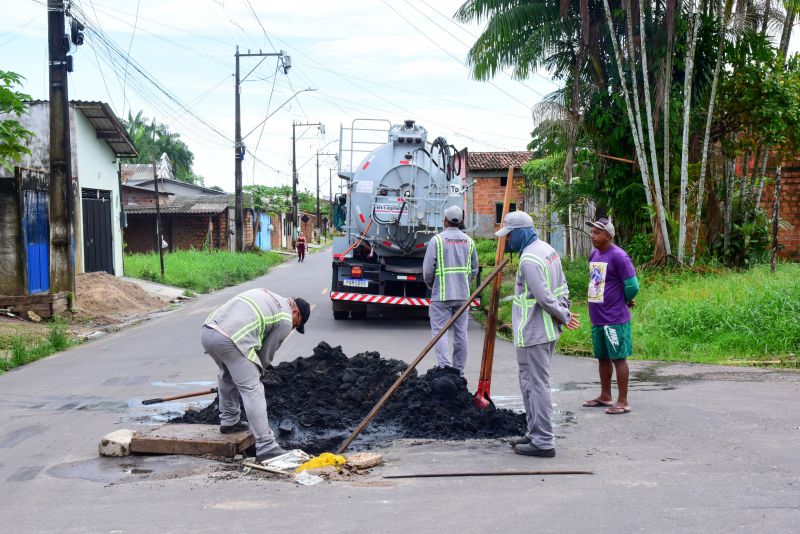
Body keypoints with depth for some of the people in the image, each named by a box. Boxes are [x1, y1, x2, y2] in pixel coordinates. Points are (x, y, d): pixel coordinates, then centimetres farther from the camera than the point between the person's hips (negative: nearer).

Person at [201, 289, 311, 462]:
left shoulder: (266, 295, 30)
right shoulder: (285, 321, 8)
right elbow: (266, 354, 12)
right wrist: (256, 372, 30)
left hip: (207, 330, 8)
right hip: (229, 340, -8)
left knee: (227, 375, 33)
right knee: (252, 391, -4)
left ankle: (229, 421, 43)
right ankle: (266, 447, -5)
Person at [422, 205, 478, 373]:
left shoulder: (437, 240, -8)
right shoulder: (469, 241, 6)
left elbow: (427, 269, -8)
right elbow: (474, 269, 10)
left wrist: (431, 284, 11)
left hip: (442, 294, -4)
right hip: (463, 294, 4)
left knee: (440, 331, -3)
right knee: (461, 332, 9)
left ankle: (445, 367, -16)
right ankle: (459, 370, 15)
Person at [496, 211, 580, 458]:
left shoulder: (529, 259, -21)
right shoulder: (547, 249, 12)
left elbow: (544, 297, -23)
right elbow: (562, 286, 16)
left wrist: (564, 316, -10)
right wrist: (564, 312, 6)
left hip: (533, 333, -11)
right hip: (547, 331, 11)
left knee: (537, 385, -5)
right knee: (529, 382, 20)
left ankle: (543, 442, 0)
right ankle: (535, 433, 30)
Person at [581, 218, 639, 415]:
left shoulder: (618, 256, -15)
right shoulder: (593, 255, 10)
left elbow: (632, 286, -15)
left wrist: (624, 301, 3)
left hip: (615, 319, -8)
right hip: (596, 317, 8)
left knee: (618, 358, -1)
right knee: (602, 358, 17)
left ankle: (623, 402, 6)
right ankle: (605, 397, 29)